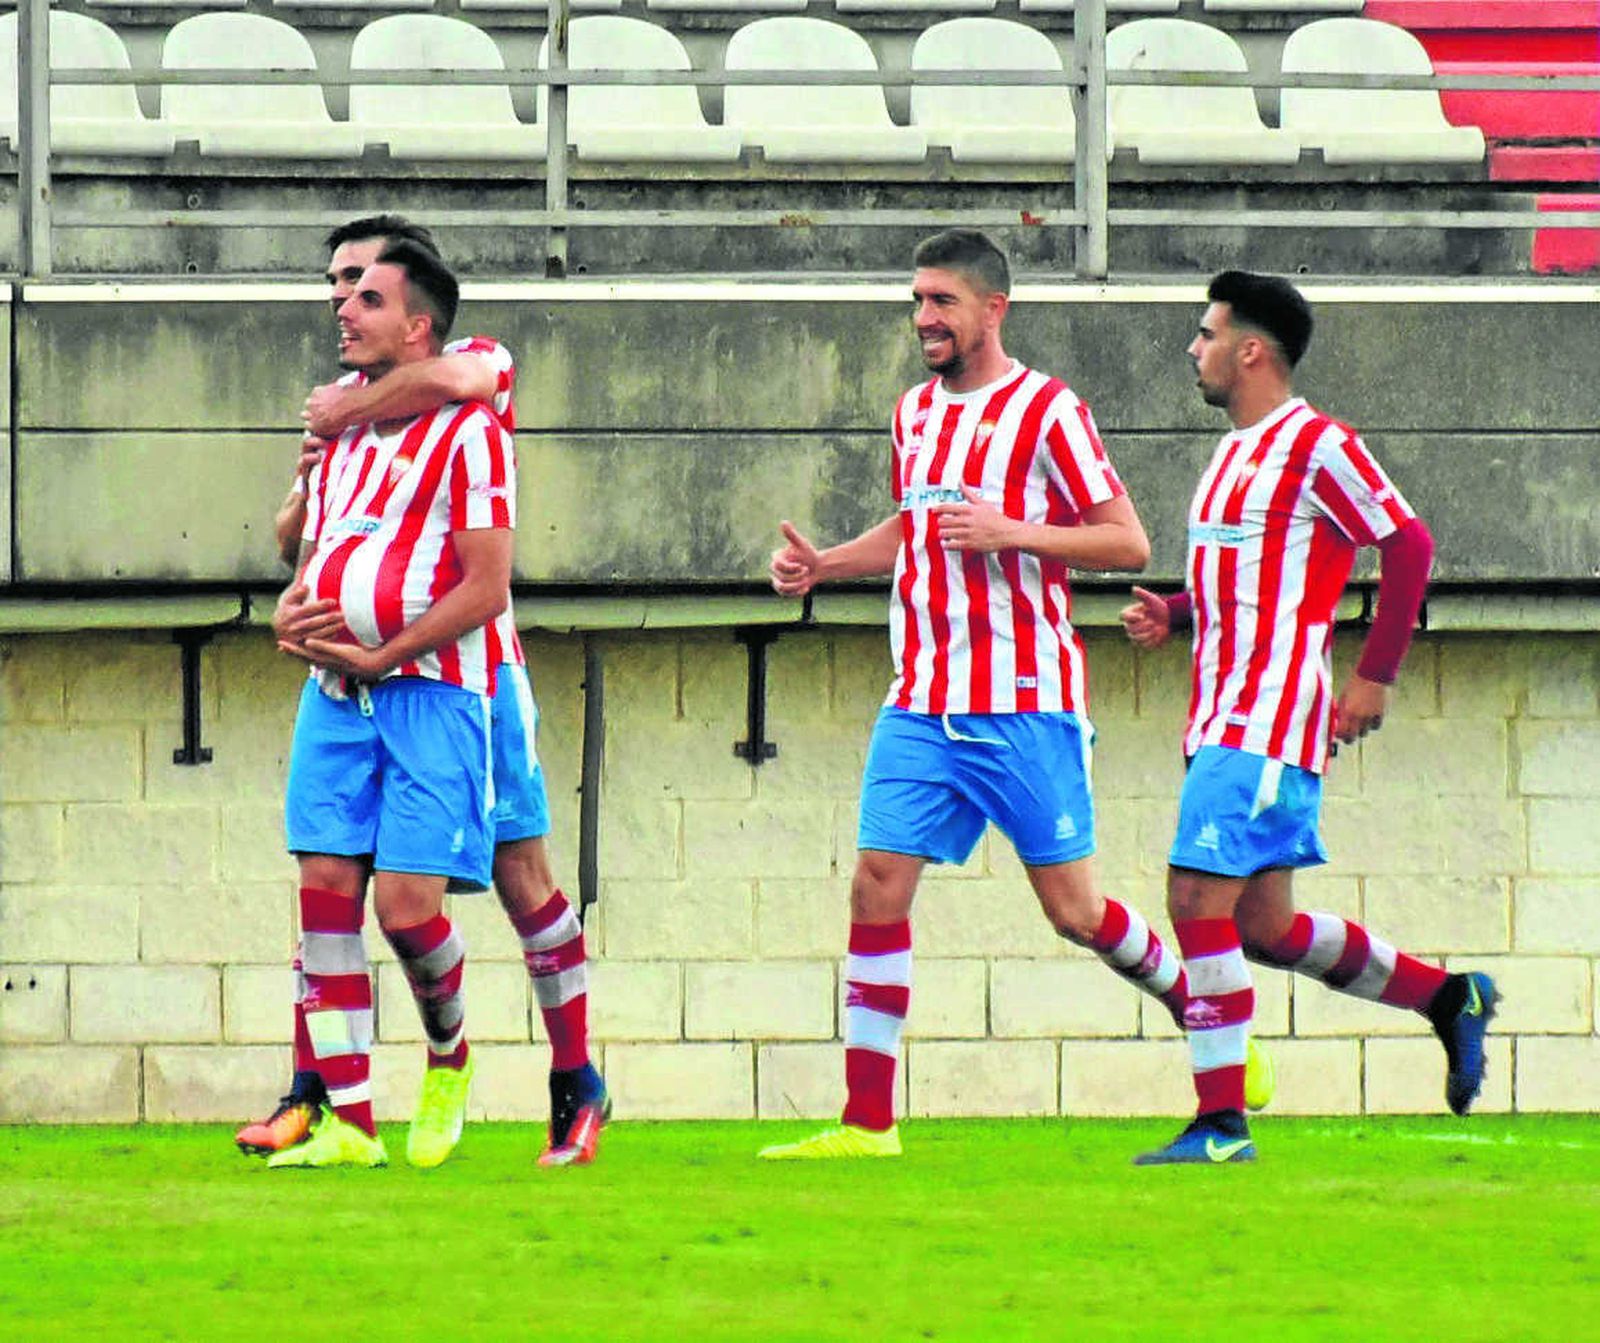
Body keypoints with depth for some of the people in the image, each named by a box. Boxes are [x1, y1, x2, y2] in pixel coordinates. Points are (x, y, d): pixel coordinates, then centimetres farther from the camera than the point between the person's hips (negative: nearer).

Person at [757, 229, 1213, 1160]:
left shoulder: (1044, 410, -7)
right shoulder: (917, 411, 14)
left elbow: (1128, 542, -8)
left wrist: (1012, 533, -19)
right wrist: (823, 565, 14)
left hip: (1026, 705, -6)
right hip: (921, 703, 6)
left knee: (1073, 908, -3)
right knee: (878, 885, -5)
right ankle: (868, 1121, -3)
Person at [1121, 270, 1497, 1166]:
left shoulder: (1315, 446, -11)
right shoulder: (1240, 452, 18)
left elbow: (1408, 545, -12)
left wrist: (1376, 677, -15)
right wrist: (1172, 616, 11)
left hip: (1267, 724, -10)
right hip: (1224, 719, 10)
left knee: (1199, 901, -14)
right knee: (1264, 925, 11)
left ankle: (1222, 1124, -12)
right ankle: (1449, 997, 24)